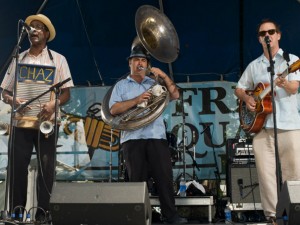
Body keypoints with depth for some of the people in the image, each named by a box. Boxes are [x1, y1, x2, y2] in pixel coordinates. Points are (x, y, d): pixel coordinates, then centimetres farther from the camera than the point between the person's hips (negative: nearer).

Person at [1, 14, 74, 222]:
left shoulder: (58, 59, 8)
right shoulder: (18, 59, 14)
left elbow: (66, 93, 4)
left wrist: (53, 104, -17)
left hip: (47, 121, -1)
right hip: (21, 121, 2)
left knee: (46, 167, -1)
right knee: (17, 166, -1)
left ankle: (43, 212, 6)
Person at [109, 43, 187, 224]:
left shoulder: (155, 83, 18)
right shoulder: (121, 85, 12)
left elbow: (175, 95, 7)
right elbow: (114, 109, -2)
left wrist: (164, 76, -2)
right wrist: (137, 100, -12)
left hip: (157, 137, 2)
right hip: (133, 138, -1)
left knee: (165, 177, -2)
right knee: (137, 179, 2)